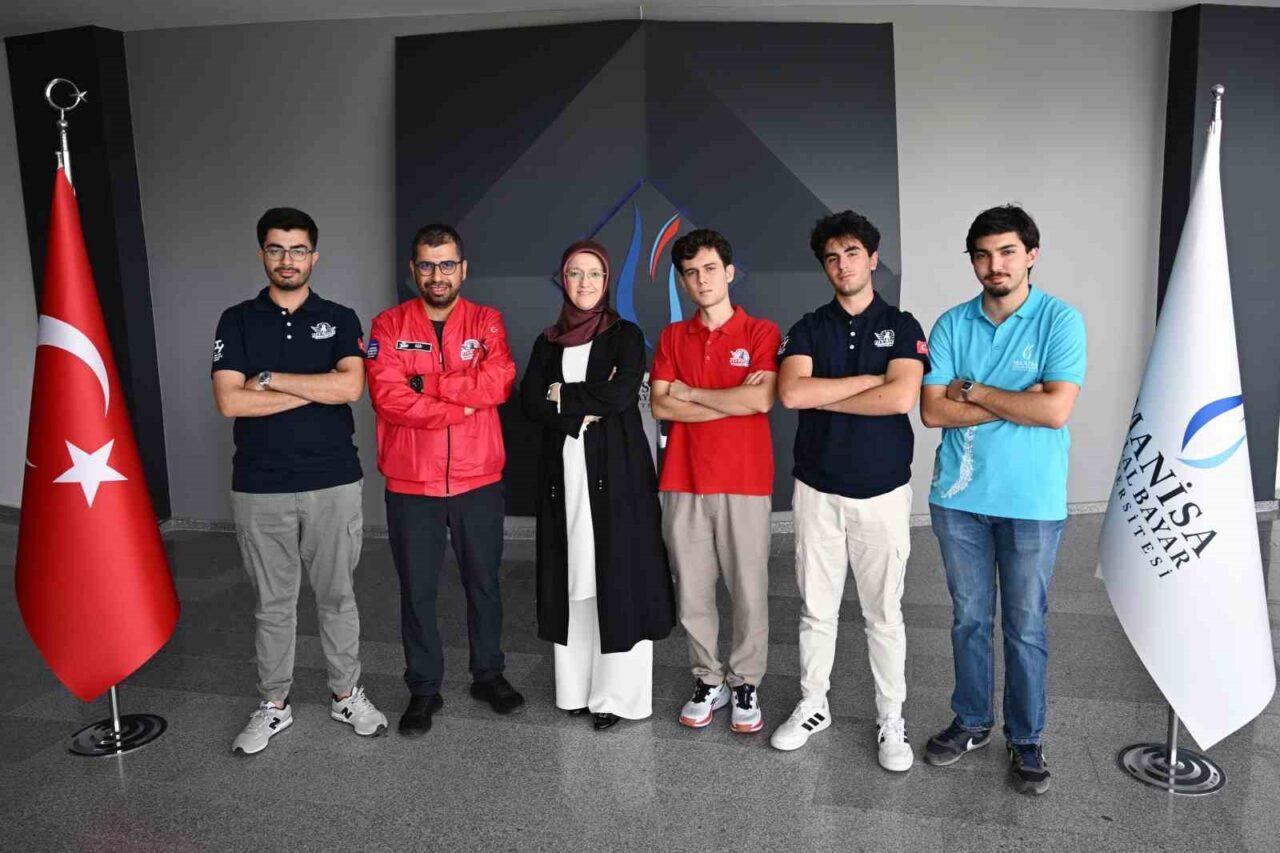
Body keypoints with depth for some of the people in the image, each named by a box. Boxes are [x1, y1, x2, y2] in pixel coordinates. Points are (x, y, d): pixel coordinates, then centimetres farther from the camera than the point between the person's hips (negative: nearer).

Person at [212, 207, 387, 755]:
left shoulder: (340, 319, 4)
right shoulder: (237, 321, 4)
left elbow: (350, 387, -14)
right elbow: (230, 401, -10)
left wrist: (269, 379, -11)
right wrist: (317, 389, -10)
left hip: (333, 483, 0)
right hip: (260, 488, 0)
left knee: (337, 595, 10)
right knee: (273, 602, 11)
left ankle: (346, 694, 26)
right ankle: (274, 704, 26)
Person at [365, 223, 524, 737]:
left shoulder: (486, 321, 2)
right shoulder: (388, 327, -1)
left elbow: (499, 382, -15)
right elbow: (387, 397, -15)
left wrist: (426, 385, -16)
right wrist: (464, 404, -16)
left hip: (479, 481, 1)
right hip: (411, 485, -1)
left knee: (483, 582, 15)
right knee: (417, 590, 9)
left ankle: (488, 674, 34)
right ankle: (423, 689, 26)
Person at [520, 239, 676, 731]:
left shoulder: (625, 335, 3)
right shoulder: (548, 343, 14)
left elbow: (621, 395, -13)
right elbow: (530, 403, 0)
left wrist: (563, 396, -4)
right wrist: (584, 412, -12)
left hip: (617, 471, -3)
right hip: (563, 472, 3)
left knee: (619, 575, -3)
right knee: (573, 576, 6)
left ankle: (619, 694, 6)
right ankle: (576, 687, 16)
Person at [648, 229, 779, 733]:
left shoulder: (761, 332, 1)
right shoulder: (672, 337, 10)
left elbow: (761, 400, -15)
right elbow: (660, 406, -2)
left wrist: (690, 391, -6)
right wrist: (732, 399, -9)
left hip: (745, 482, -3)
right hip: (683, 483, 3)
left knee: (748, 590, 5)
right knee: (692, 592, 9)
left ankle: (746, 684, 22)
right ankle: (708, 681, 25)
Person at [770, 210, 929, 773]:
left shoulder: (901, 326, 1)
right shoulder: (809, 329, 5)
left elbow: (901, 398, -17)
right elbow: (790, 393, -14)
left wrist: (822, 396, -10)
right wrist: (872, 377, -12)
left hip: (882, 492, -1)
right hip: (817, 491, 2)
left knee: (883, 614, 8)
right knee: (816, 610, 11)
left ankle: (891, 720, 23)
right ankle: (813, 705, 27)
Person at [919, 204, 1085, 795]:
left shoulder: (1060, 320, -6)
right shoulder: (952, 324, 2)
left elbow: (1056, 410, -18)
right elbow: (932, 411, -7)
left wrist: (972, 390, -11)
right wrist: (1016, 403, -14)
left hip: (1032, 502, -2)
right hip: (959, 497, 3)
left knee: (1025, 627, 9)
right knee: (970, 617, 15)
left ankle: (1025, 739, 27)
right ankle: (972, 721, 32)